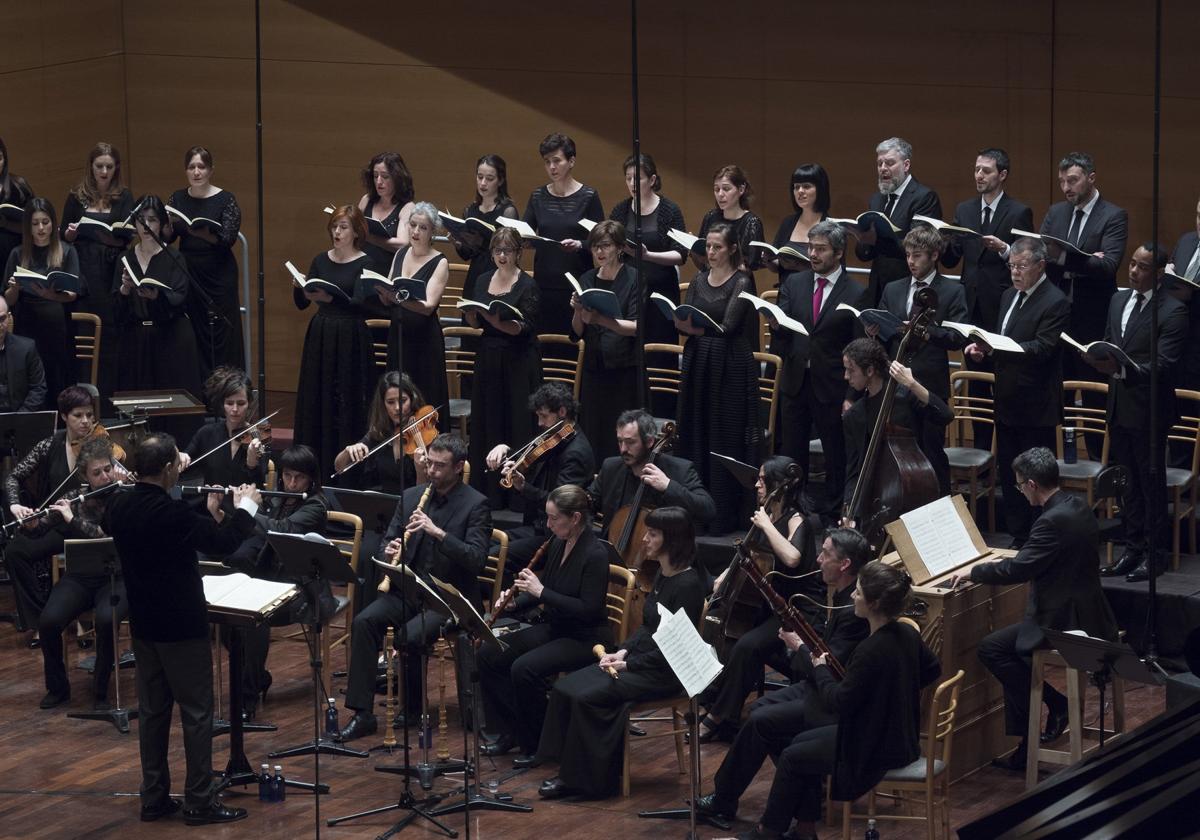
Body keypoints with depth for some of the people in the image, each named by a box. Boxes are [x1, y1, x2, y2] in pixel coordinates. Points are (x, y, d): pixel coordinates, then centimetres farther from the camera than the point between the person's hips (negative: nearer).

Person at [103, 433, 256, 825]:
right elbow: (224, 541, -18)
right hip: (182, 625, -7)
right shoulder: (173, 514, -25)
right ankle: (200, 801, 6)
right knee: (196, 712, 3)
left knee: (152, 710, 14)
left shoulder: (120, 508, -2)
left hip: (143, 624, 7)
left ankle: (153, 798, 18)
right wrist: (246, 506, 0)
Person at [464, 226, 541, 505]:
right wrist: (470, 313, -10)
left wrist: (499, 322, -30)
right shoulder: (484, 281, 10)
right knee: (486, 424, 7)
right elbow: (475, 323, 12)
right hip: (488, 358, 6)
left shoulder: (528, 286, -7)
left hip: (517, 363, -6)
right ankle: (486, 490, 15)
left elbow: (525, 328, -14)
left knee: (516, 423, -4)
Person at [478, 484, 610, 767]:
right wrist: (515, 603, -2)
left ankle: (535, 744, -11)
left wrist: (540, 592, -23)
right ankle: (510, 731, 5)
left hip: (585, 639, -9)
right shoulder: (557, 545, 5)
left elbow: (588, 610, -25)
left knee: (524, 668, -29)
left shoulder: (595, 555, -20)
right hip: (553, 627, 9)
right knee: (489, 656, -4)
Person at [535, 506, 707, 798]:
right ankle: (570, 772, -6)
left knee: (588, 696, -23)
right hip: (639, 658, 9)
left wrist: (629, 663, -18)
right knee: (564, 688, -6)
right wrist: (623, 650, 3)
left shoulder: (689, 584, -18)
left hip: (665, 673, -9)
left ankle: (590, 778, -10)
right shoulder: (662, 574, 10)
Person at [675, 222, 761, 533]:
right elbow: (686, 322, 6)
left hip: (730, 368, -6)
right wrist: (682, 323, -16)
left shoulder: (742, 282, -7)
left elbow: (728, 327, -15)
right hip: (697, 365, 6)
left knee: (726, 441, -2)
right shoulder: (699, 280, 11)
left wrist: (698, 327, -27)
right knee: (695, 436, 7)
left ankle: (725, 516, 2)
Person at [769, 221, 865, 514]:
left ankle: (832, 510, 17)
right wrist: (776, 326, -20)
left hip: (832, 387, -4)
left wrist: (851, 396, -9)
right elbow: (781, 340, 4)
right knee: (791, 453, 11)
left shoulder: (855, 294, -7)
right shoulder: (793, 283, 6)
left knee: (835, 454, 6)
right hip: (795, 382, 4)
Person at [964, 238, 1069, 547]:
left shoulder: (1055, 303, -14)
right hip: (1008, 403, 9)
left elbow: (1043, 348, -22)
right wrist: (983, 346, 0)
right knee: (1008, 473, 13)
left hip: (1036, 408, -9)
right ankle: (1018, 536, 23)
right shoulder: (1010, 296, 14)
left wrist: (998, 346, -30)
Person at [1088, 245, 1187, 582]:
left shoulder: (1173, 311, -14)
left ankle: (1153, 554, 11)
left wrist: (1121, 369, -32)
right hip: (1119, 408, 7)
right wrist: (1099, 358, -5)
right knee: (1128, 483, 15)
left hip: (1149, 412, -7)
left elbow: (1163, 364, -20)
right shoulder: (1118, 300, 10)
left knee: (1151, 484, 2)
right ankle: (1133, 548, 24)